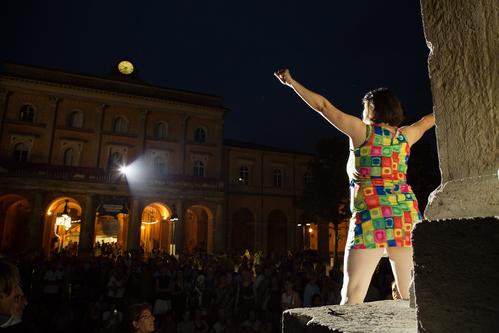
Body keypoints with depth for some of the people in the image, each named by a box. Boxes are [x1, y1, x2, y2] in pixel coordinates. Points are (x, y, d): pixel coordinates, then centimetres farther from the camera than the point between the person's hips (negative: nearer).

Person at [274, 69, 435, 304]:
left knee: (353, 293, -6)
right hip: (406, 213, 5)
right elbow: (428, 121, 35)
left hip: (372, 215, -5)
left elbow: (323, 106, 4)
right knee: (410, 293, 13)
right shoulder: (405, 136, 15)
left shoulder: (363, 131, 3)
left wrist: (291, 82, 12)